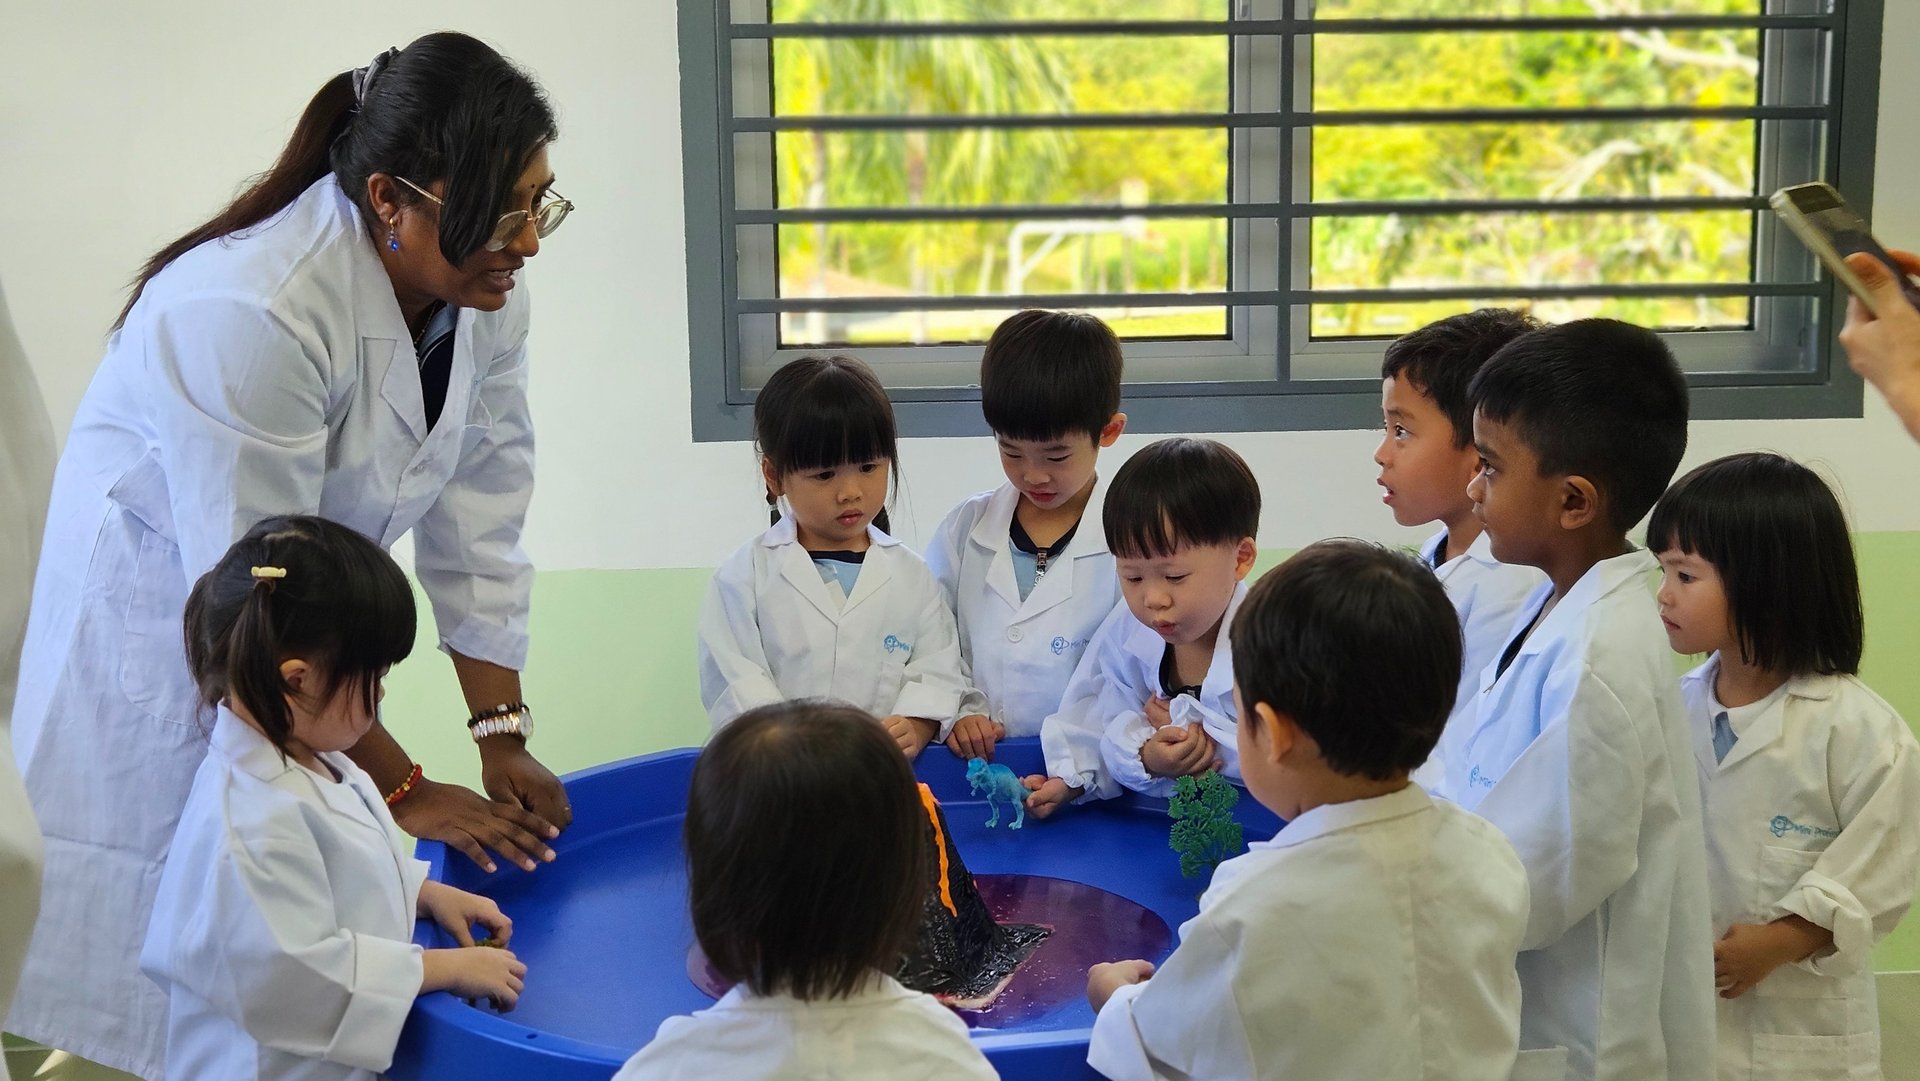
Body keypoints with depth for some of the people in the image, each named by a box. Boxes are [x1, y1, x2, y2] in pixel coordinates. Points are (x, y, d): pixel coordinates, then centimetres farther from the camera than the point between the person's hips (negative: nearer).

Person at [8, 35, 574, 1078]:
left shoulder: (484, 295, -10)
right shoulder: (247, 313, -33)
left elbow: (478, 520, -4)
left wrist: (501, 732, -10)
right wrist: (403, 787, -21)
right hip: (158, 613, -7)